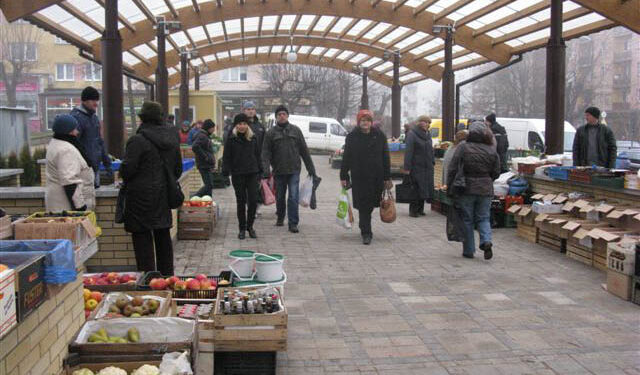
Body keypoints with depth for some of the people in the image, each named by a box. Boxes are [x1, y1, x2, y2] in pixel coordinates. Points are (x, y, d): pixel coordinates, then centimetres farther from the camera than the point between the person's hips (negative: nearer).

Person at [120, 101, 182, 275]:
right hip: (163, 195, 7)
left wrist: (125, 180, 4)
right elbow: (178, 168, 14)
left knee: (142, 237, 0)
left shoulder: (137, 140, -14)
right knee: (163, 235, 15)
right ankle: (167, 275, 22)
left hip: (142, 196, -7)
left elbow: (127, 168, -16)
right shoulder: (172, 138, 8)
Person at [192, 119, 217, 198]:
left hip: (208, 165, 10)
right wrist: (205, 157, -22)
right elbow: (195, 147, -28)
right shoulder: (202, 136, -14)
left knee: (209, 185, 12)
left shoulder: (206, 136, 18)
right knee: (209, 185, -11)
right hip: (204, 165, -10)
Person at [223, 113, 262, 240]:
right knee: (241, 202, 5)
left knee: (253, 200, -4)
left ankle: (250, 226, 13)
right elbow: (226, 157, -1)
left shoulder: (253, 138, 7)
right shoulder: (231, 139, -2)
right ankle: (242, 228, 16)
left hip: (252, 173, 2)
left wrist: (260, 170, 11)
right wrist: (226, 171, -10)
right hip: (238, 175, -2)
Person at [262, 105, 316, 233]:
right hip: (279, 171, 1)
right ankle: (280, 217, 35)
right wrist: (266, 171, -15)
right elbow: (266, 153, -3)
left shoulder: (296, 130, 5)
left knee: (293, 197, -8)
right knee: (280, 197, 14)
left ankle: (293, 223, -3)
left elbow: (304, 151, 7)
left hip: (294, 170, -1)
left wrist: (311, 169, 5)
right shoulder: (271, 133, 2)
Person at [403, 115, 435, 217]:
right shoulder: (412, 134, -8)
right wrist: (407, 167, -19)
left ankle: (420, 209, 16)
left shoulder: (428, 134, 15)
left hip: (427, 167, 7)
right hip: (416, 166, -7)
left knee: (425, 188, 7)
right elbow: (408, 151, -14)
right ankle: (413, 210, 4)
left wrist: (433, 162, 12)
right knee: (415, 189, -4)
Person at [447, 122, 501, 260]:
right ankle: (486, 241, -9)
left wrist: (449, 186, -2)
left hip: (466, 189, -2)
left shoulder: (463, 147, -9)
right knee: (483, 218, 14)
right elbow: (496, 173, 6)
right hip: (485, 190, 2)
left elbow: (453, 169, -10)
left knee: (467, 220, 8)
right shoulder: (491, 151, 1)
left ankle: (468, 250, 12)